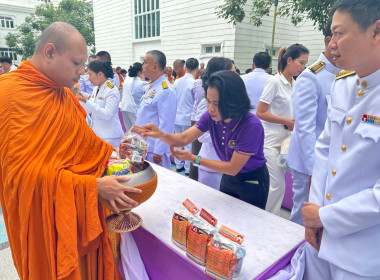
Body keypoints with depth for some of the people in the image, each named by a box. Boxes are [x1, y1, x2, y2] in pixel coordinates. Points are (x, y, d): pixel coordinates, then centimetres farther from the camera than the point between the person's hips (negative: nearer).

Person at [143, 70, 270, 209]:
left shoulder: (252, 126, -33)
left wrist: (194, 159, -31)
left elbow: (233, 168, -28)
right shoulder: (211, 116, -16)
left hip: (252, 182, -5)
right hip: (228, 177, 5)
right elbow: (184, 138, -18)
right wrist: (161, 134, -39)